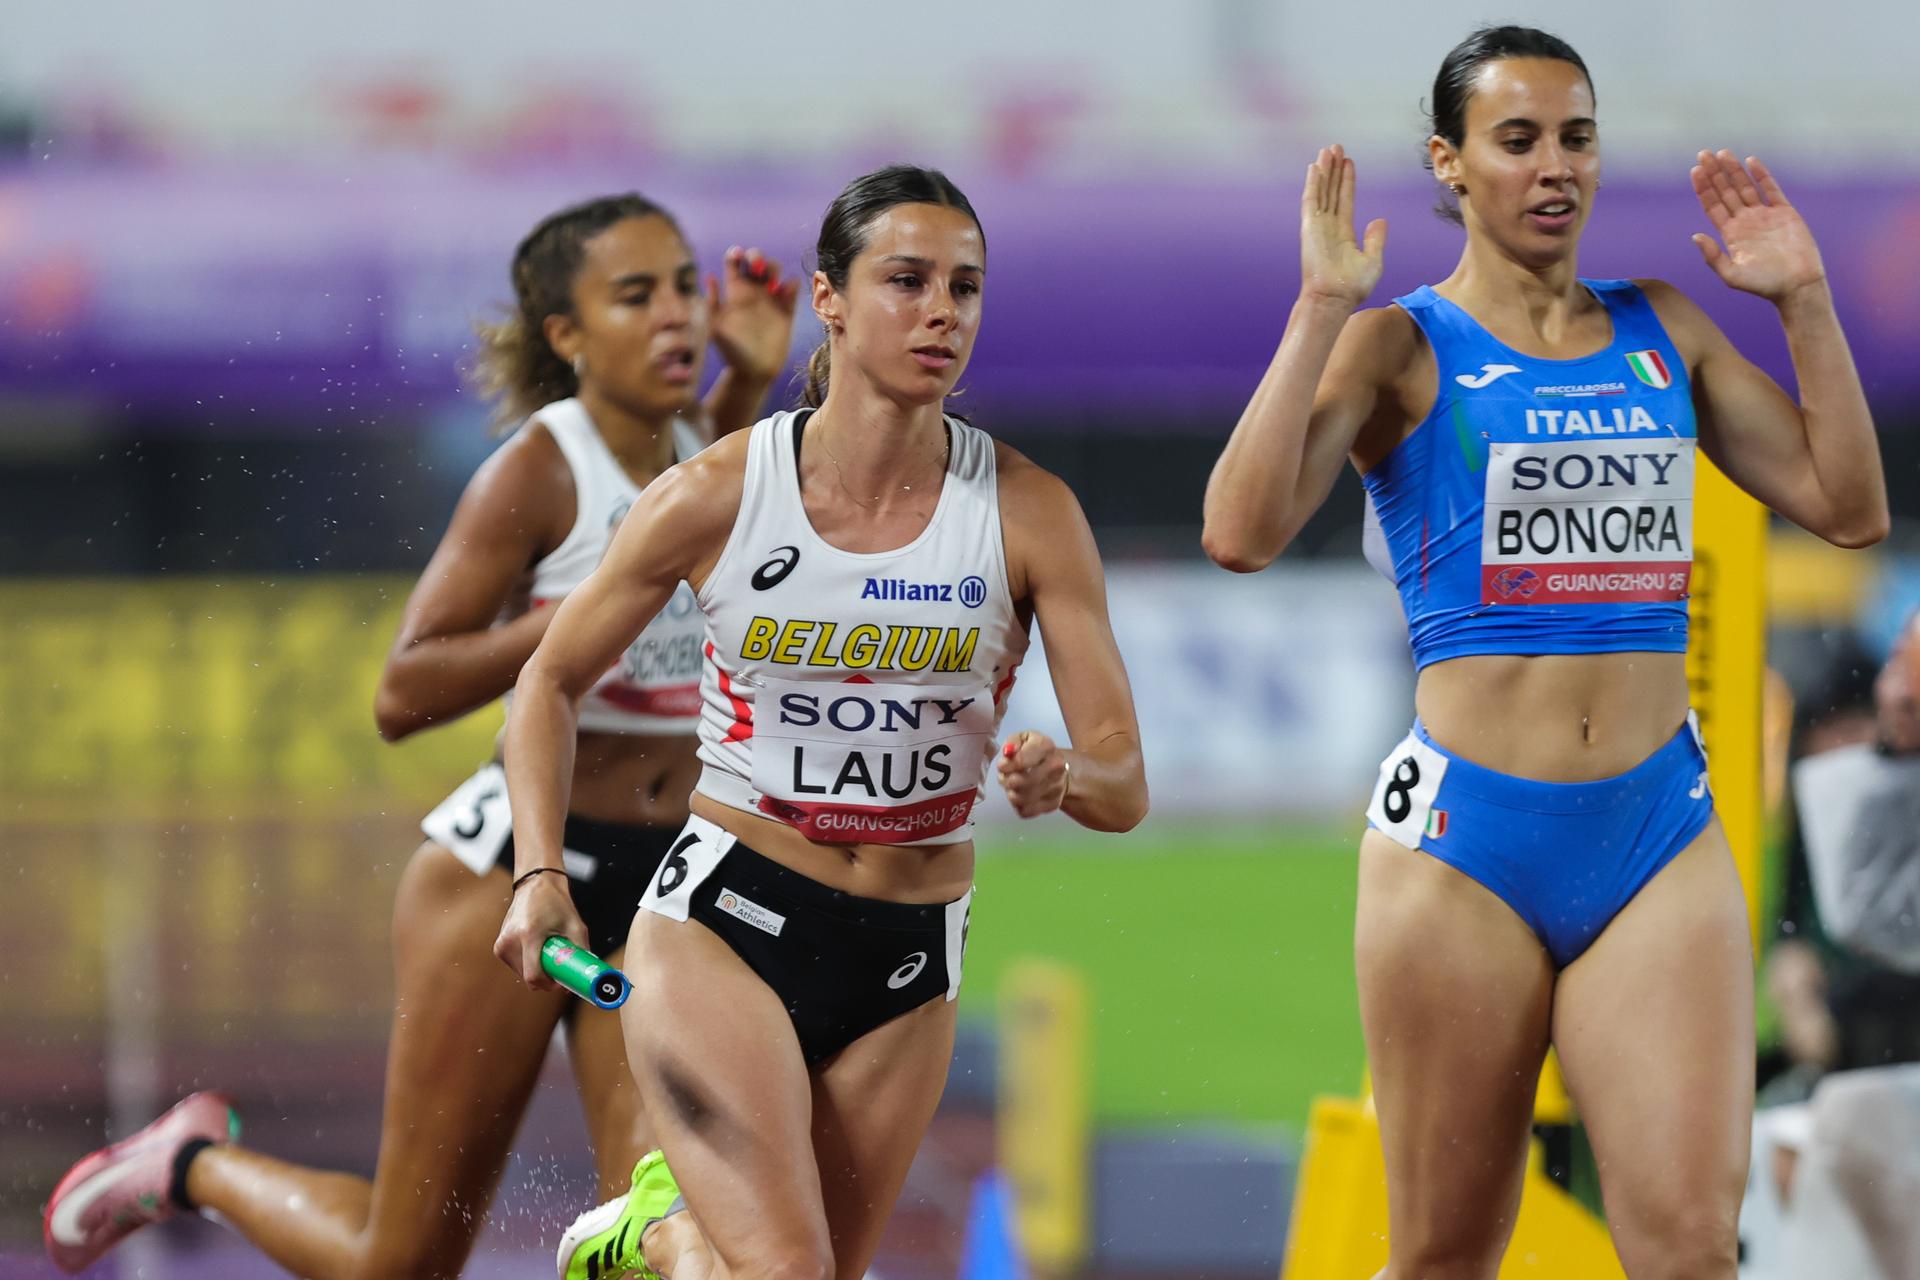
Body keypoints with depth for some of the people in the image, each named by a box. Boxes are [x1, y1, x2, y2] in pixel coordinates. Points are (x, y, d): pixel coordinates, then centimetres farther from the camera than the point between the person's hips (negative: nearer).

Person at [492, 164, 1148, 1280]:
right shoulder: (717, 496, -7)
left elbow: (1124, 786, -4)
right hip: (724, 923, -3)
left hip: (908, 966, 3)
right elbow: (551, 681, 7)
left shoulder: (1028, 513, -5)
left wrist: (1064, 777, -28)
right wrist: (539, 877, -6)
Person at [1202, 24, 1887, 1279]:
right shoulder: (1401, 348, 0)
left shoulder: (1664, 331, 13)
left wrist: (1804, 299, 8)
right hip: (1465, 838, -3)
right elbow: (1244, 531, -14)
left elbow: (1848, 505, 13)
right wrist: (1320, 310, -14)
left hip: (1661, 834, 3)